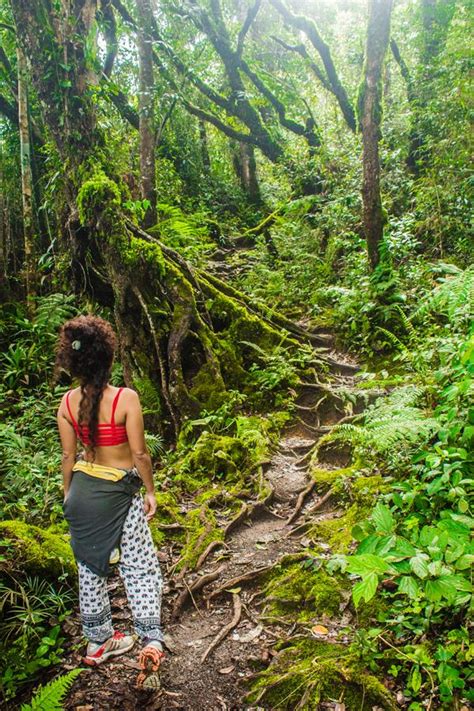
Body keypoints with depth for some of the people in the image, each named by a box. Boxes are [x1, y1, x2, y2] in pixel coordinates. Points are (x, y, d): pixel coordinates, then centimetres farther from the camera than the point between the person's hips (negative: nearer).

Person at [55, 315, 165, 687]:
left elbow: (69, 455, 1)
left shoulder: (67, 402, -6)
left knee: (91, 566, 19)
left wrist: (68, 494, 16)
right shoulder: (126, 398, -20)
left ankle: (97, 640, 34)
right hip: (118, 493, -4)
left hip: (82, 490, 5)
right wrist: (150, 491, -1)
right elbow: (139, 453, -15)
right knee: (141, 566, 10)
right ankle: (151, 639, 8)